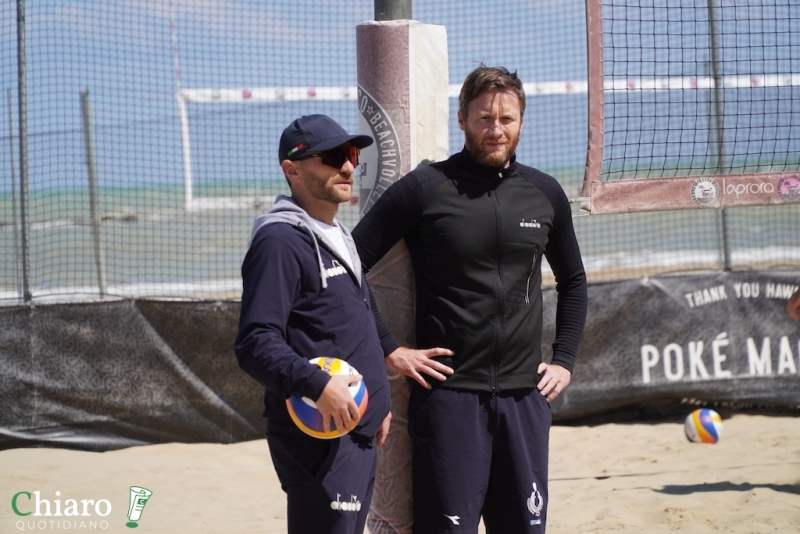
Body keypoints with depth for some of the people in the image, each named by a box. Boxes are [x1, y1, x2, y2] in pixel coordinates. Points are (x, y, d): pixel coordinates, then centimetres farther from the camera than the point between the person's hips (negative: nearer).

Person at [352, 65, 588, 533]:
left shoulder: (544, 193, 8)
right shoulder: (424, 189, -5)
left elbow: (573, 281, 22)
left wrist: (564, 361, 13)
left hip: (524, 396, 4)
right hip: (448, 395, -4)